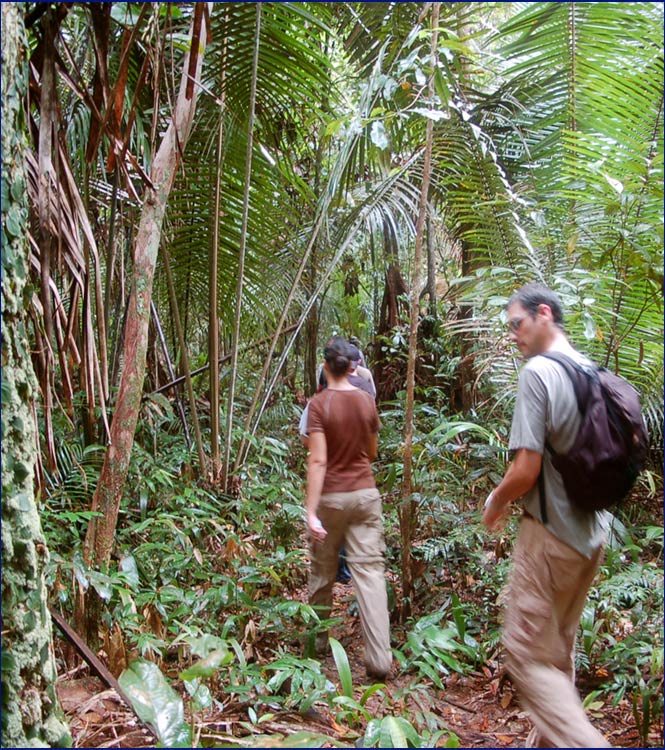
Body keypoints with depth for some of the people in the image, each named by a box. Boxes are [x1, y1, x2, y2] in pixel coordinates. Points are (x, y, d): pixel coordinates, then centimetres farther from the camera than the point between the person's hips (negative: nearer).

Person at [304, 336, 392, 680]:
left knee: (322, 572, 14)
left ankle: (318, 641, 33)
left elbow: (318, 462, -18)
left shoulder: (319, 403, -11)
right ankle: (379, 658, -1)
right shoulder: (367, 401, 1)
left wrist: (310, 512, -19)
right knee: (370, 570, 2)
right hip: (365, 493, 3)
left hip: (332, 497, -3)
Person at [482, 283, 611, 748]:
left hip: (552, 535, -8)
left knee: (530, 654, 1)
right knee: (560, 649, 20)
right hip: (594, 532, 8)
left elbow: (526, 470, -21)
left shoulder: (539, 372, -17)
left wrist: (495, 504, -1)